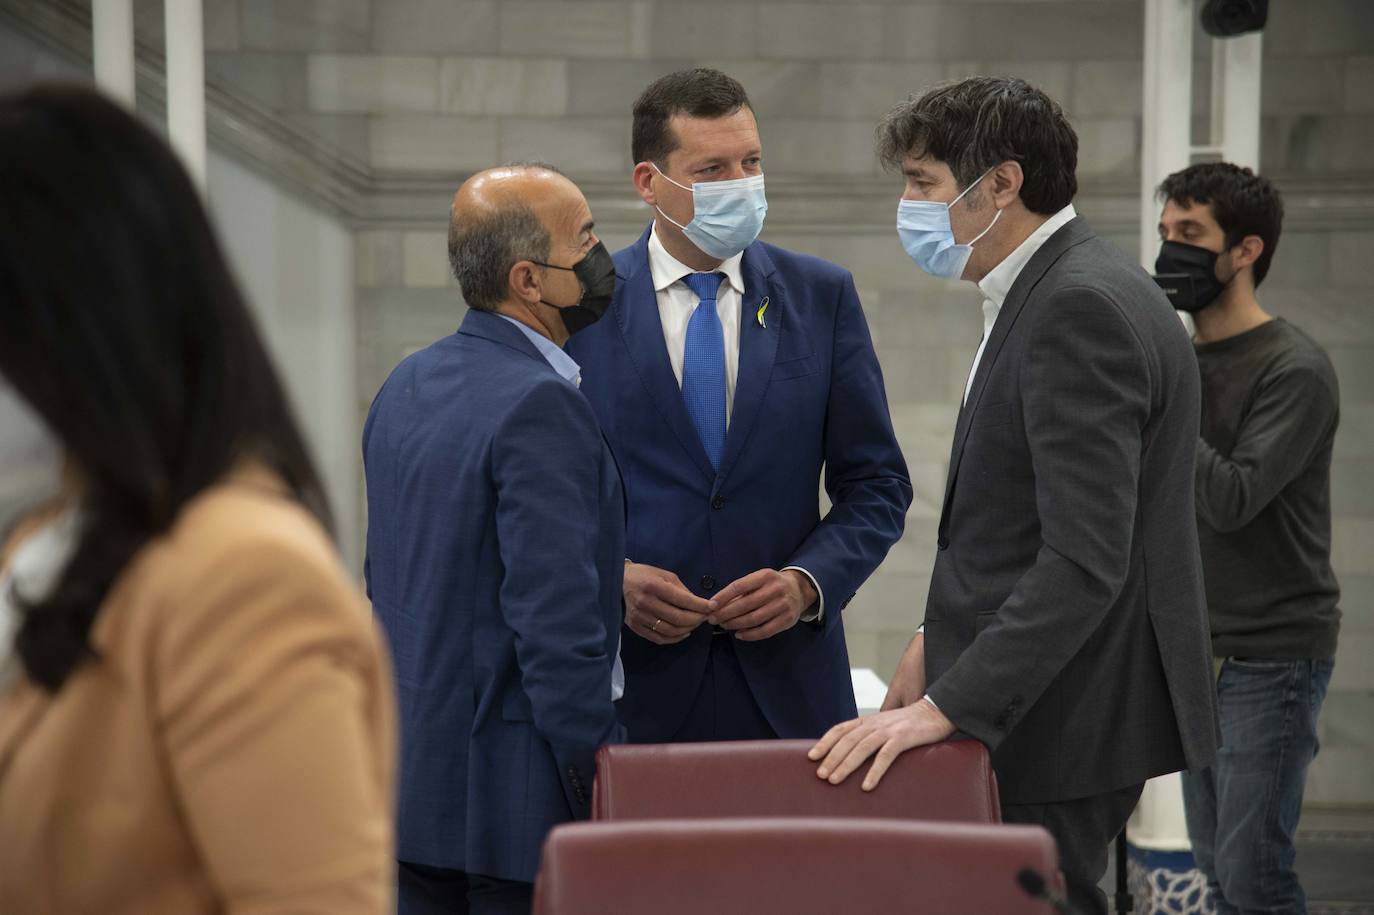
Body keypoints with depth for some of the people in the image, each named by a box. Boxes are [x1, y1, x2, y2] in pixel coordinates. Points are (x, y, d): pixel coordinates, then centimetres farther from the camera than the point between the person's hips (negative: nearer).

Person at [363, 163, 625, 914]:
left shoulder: (407, 384, 10)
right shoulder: (539, 407, -18)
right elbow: (556, 619, -21)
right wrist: (599, 783, -15)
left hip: (410, 769, 9)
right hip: (511, 789, -9)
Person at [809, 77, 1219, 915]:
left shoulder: (1081, 308, -19)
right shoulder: (1064, 290, 14)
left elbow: (1085, 559, -26)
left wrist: (949, 706, -27)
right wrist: (946, 639, 15)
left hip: (1064, 717, -10)